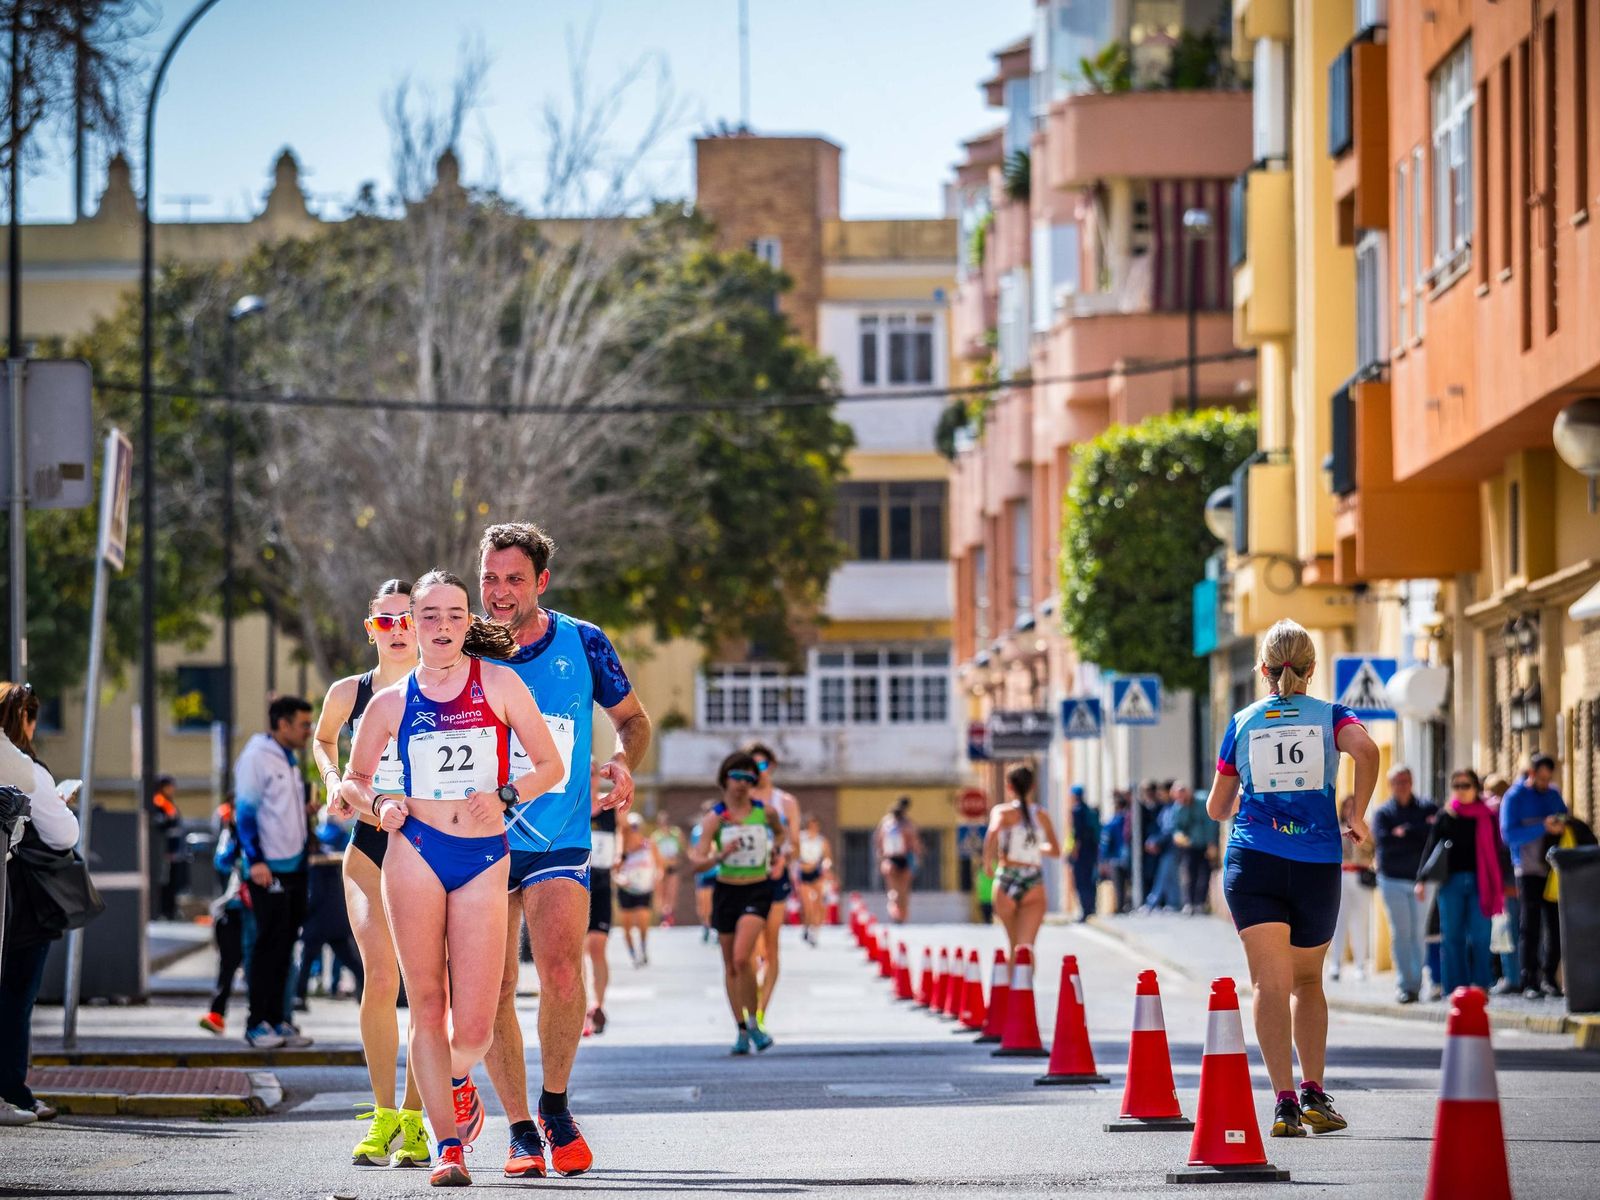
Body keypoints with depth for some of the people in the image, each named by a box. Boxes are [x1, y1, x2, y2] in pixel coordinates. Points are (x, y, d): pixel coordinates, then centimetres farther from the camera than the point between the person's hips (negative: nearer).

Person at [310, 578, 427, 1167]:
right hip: (369, 845, 1)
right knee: (379, 980, -13)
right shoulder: (348, 693, 4)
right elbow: (322, 739, 26)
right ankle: (383, 1116, -4)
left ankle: (413, 1118, 8)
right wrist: (333, 780, 9)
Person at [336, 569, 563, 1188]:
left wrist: (504, 795, -7)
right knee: (427, 1007, -5)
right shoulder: (391, 702, 9)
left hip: (485, 856, 0)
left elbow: (551, 765, 9)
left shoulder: (499, 684, 6)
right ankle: (446, 1144, 2)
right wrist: (377, 804, -2)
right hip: (415, 852, 0)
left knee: (473, 1028, -5)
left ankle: (457, 1078, 30)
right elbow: (353, 780, 19)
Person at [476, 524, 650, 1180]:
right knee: (494, 989, -2)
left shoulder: (583, 644, -1)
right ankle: (520, 1129, 12)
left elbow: (632, 717, 13)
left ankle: (555, 1104, 7)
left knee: (561, 974, -17)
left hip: (559, 840, -1)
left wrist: (623, 764, -7)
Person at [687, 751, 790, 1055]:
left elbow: (780, 833, 24)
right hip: (726, 891, 2)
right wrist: (720, 856, -27)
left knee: (742, 958, -21)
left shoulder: (765, 812, 0)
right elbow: (698, 861, -9)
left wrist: (775, 849, 5)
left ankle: (753, 1022, -5)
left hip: (758, 890, -2)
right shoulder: (715, 817, -4)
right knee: (730, 966, 7)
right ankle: (742, 1032, 18)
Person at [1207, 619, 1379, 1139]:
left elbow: (1217, 808, 14)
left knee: (1271, 982, -8)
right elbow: (1367, 750, -18)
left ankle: (1285, 1100, -21)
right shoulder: (1330, 716, 5)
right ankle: (1314, 1092, 14)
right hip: (1317, 863, 1)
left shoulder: (1243, 723, 8)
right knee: (1308, 981, 19)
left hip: (1253, 862, -1)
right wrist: (1358, 816, -6)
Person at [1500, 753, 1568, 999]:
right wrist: (1543, 828, -22)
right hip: (1529, 871, -5)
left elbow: (1566, 820, 20)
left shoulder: (1553, 795, 12)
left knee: (1556, 924, 2)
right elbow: (1509, 834, -13)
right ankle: (1530, 981, -3)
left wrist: (1561, 826, -5)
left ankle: (1549, 977, 12)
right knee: (1531, 926, -5)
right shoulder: (1514, 798, -3)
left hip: (1554, 869, 5)